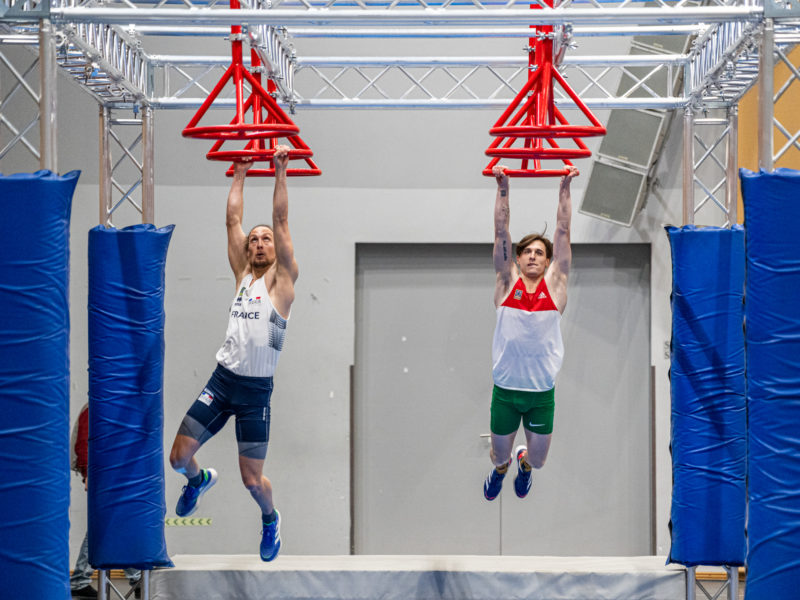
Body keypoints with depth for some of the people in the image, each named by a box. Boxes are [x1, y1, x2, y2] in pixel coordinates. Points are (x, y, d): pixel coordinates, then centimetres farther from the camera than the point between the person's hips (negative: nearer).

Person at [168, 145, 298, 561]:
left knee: (251, 479, -4)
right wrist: (240, 176, 12)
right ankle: (199, 479, 36)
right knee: (179, 457, 1)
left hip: (256, 390, -4)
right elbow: (233, 220, 11)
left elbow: (281, 221, -8)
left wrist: (280, 173, -10)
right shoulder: (242, 274, 11)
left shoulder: (282, 279, -1)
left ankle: (270, 519, 28)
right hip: (222, 380, 4)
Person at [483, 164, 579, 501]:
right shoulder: (507, 282, -1)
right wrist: (503, 188, -11)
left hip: (542, 391, 0)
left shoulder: (555, 284, -1)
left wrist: (565, 188, -9)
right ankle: (501, 466, 50)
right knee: (499, 456, 13)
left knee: (537, 459, 11)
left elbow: (563, 231, -4)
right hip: (505, 389, 0)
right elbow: (501, 231, -4)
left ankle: (524, 462, 48)